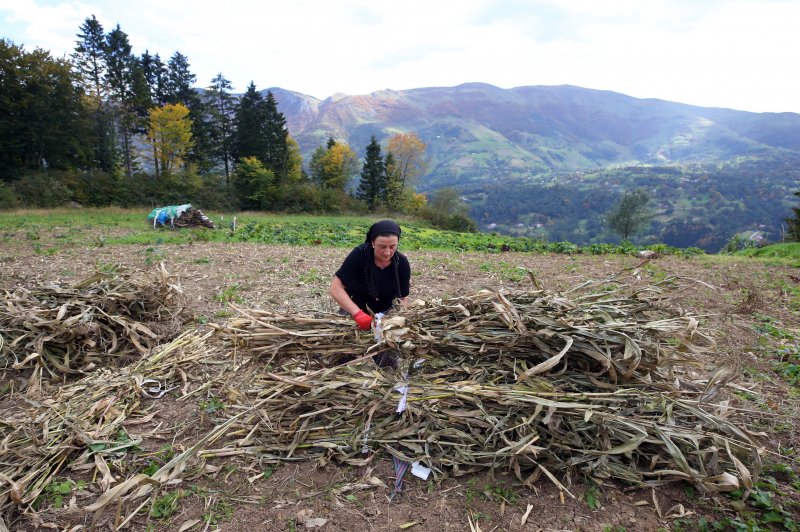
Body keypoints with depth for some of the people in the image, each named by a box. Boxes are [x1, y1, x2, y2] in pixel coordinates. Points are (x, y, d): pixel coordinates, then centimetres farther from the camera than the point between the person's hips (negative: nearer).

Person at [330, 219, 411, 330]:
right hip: (354, 313, -1)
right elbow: (335, 288, -27)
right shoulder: (359, 255, -24)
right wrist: (357, 313, -39)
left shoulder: (402, 263, -16)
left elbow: (402, 298, -9)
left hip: (385, 314, 2)